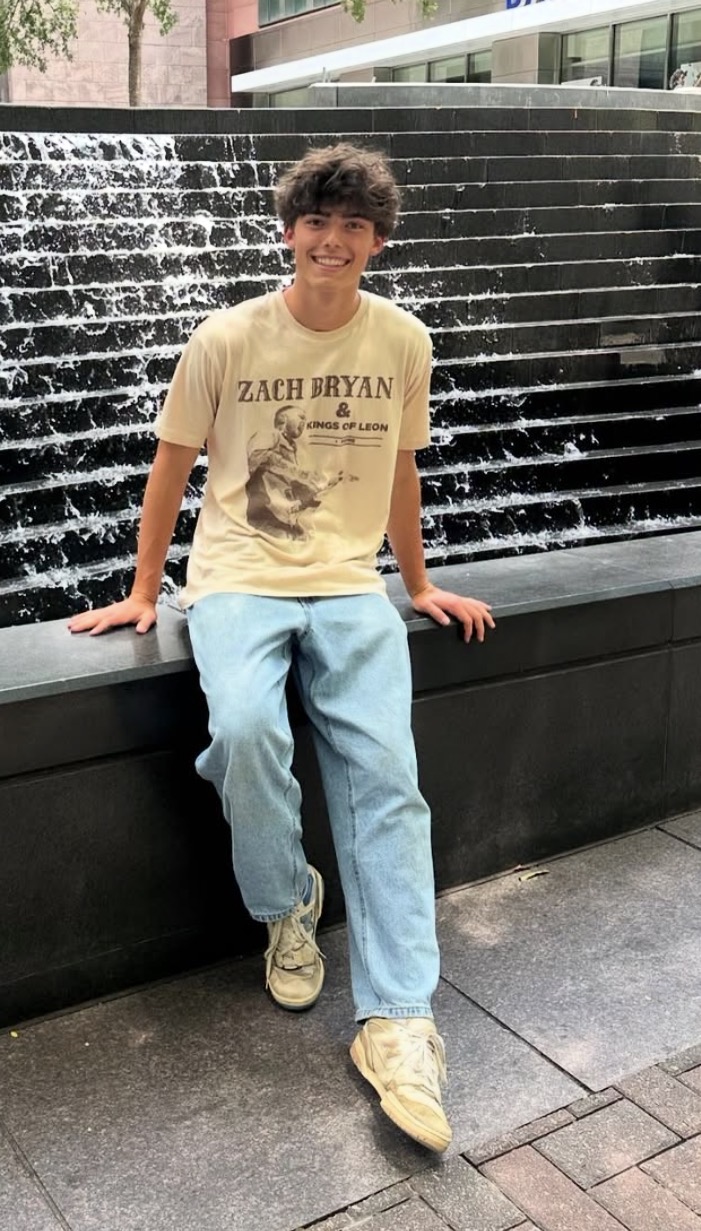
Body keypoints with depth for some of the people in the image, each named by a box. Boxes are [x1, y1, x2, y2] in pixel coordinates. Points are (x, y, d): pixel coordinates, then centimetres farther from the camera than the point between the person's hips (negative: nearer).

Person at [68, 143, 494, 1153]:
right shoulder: (228, 339, -1)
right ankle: (287, 906, 0)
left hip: (350, 586, 2)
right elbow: (173, 463, 7)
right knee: (247, 729, -31)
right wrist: (142, 595, 8)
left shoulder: (404, 342, 6)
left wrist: (420, 586, 23)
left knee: (386, 773, -18)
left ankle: (398, 1024, -16)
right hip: (237, 582, -2)